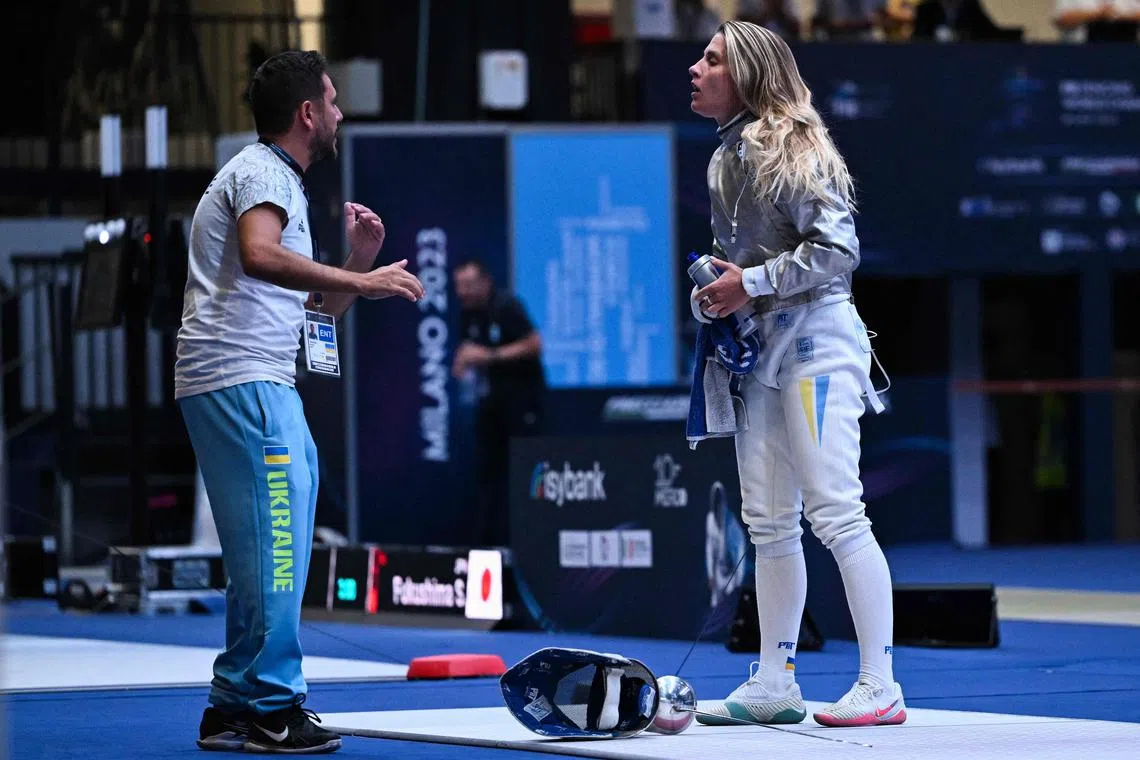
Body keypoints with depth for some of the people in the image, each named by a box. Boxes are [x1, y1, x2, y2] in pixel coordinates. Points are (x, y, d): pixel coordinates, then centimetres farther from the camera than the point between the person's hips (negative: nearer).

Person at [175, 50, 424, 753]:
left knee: (266, 552, 11)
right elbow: (259, 255, -27)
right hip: (244, 381, -11)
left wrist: (360, 261, 13)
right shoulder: (262, 172, -5)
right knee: (275, 544, -13)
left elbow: (317, 306, 30)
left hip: (260, 386, 11)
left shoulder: (281, 182, 26)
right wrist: (362, 280, -27)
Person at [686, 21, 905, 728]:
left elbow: (838, 249, -17)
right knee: (768, 523, 9)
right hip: (758, 349, 9)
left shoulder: (792, 146, -12)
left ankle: (880, 687, -12)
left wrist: (753, 283, -18)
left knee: (835, 511, -12)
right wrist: (710, 294, 6)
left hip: (815, 338, -9)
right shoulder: (725, 160, 14)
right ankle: (774, 685, 15)